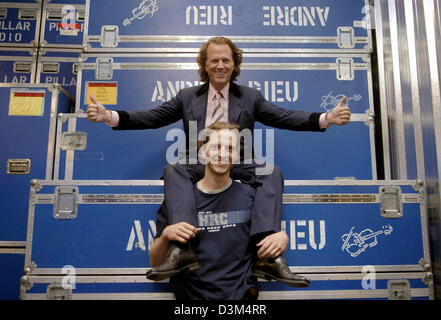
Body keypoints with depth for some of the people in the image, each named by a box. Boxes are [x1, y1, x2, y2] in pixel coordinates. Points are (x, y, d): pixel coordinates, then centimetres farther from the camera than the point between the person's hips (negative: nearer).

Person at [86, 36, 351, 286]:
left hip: (239, 167, 0)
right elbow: (152, 117, 11)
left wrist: (327, 118, -8)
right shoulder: (187, 97, 17)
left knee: (273, 172, -27)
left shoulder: (251, 97, 16)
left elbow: (283, 117, 7)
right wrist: (109, 116, -1)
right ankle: (184, 248, -43)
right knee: (173, 170, -29)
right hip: (199, 166, 1)